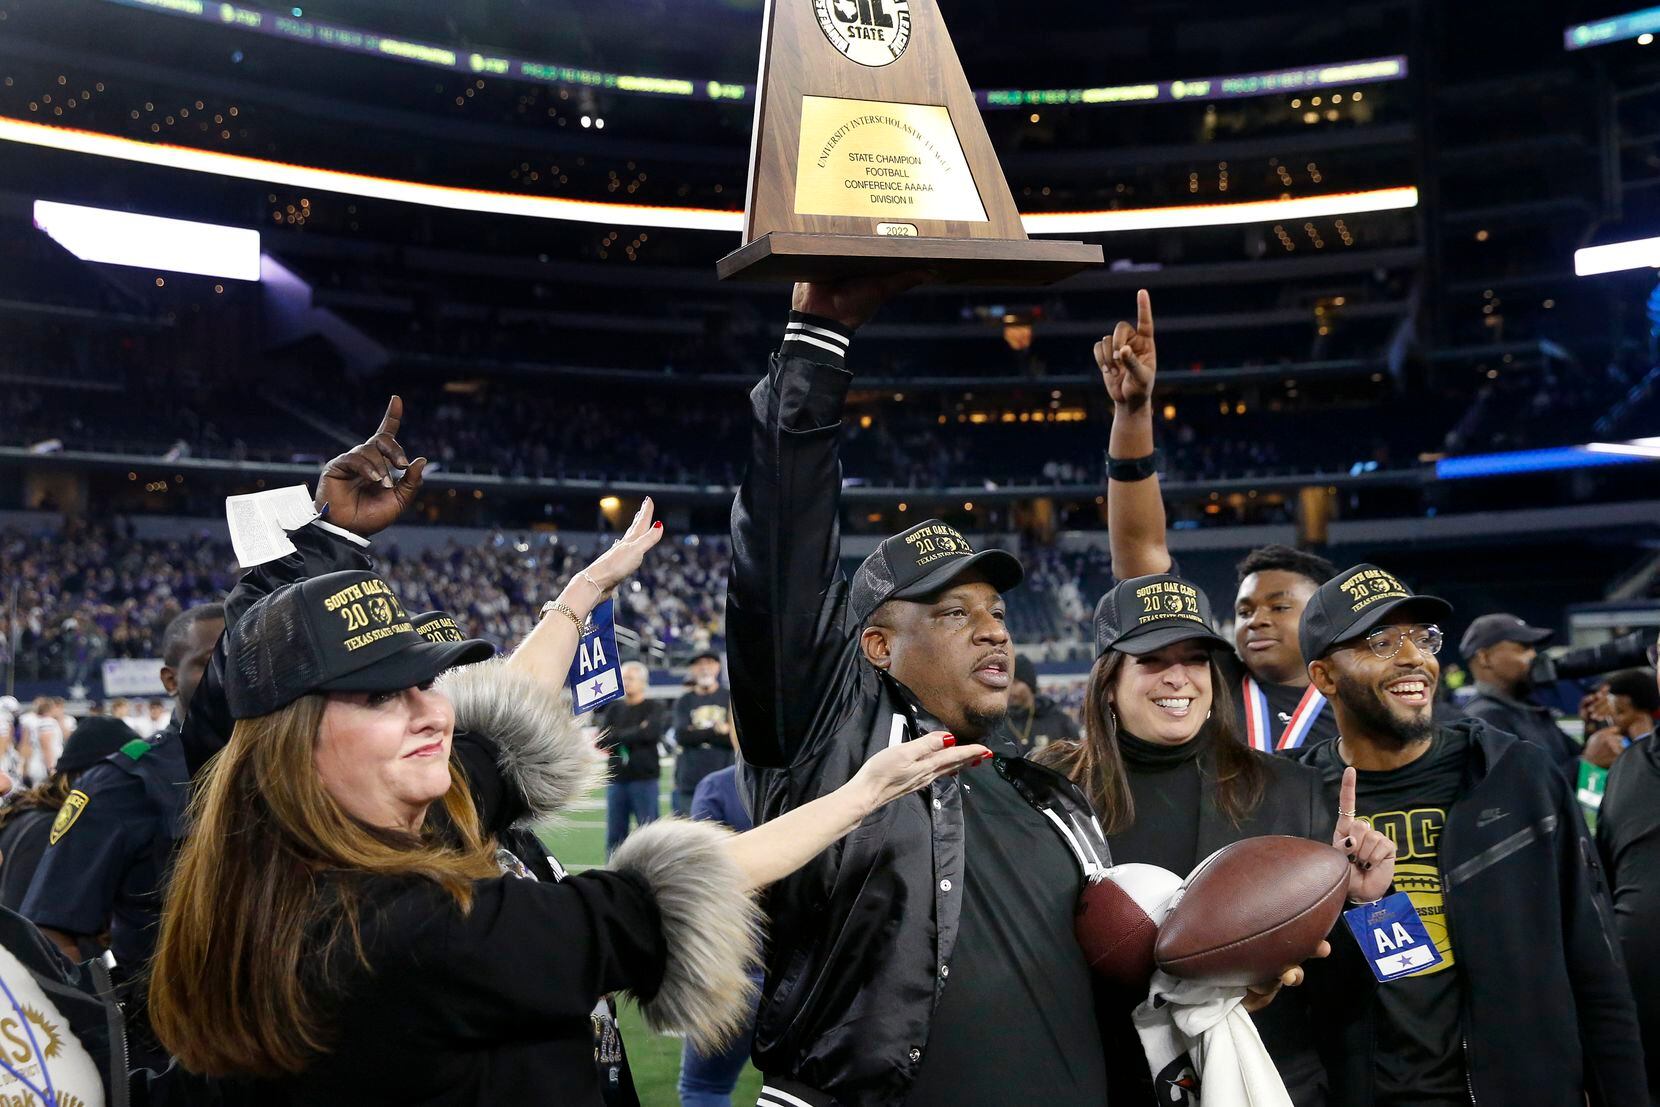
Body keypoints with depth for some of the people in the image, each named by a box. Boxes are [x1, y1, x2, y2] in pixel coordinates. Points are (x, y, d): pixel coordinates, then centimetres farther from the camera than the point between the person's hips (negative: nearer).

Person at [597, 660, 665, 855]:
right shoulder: (614, 709, 14)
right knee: (614, 836, 6)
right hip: (616, 779, 4)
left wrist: (617, 736, -5)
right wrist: (634, 735, -8)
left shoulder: (653, 708, 3)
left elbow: (650, 733, -16)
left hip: (644, 779, -4)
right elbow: (602, 740, 2)